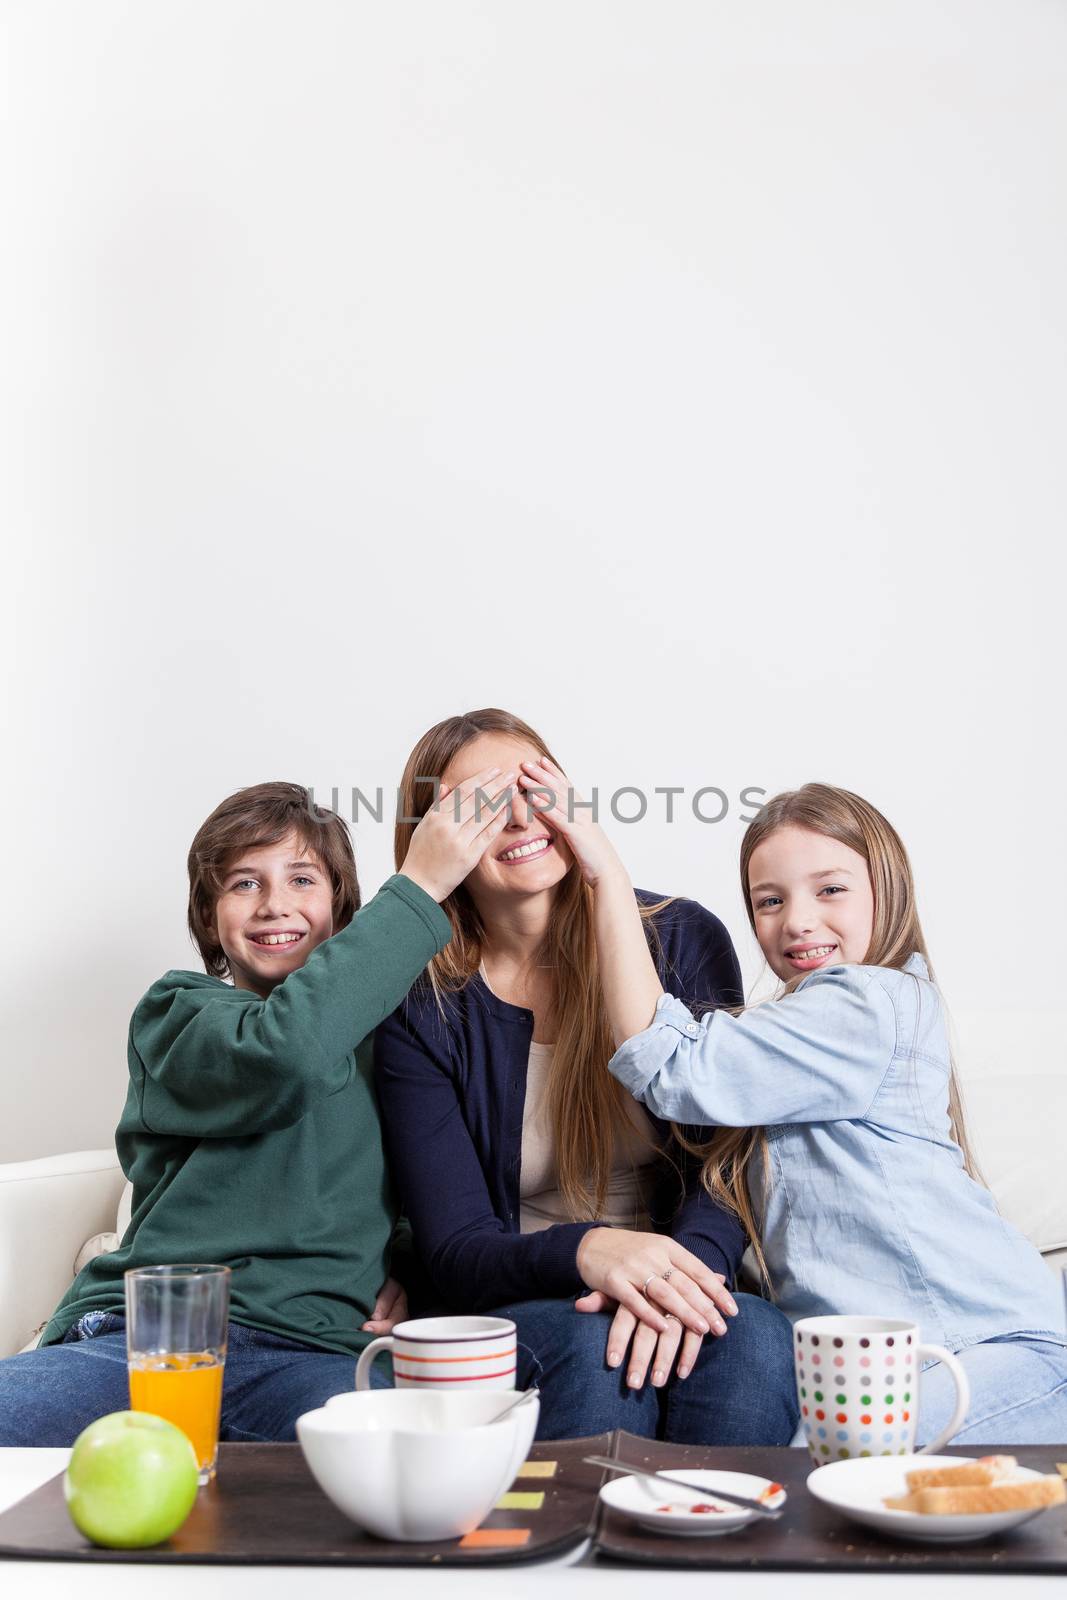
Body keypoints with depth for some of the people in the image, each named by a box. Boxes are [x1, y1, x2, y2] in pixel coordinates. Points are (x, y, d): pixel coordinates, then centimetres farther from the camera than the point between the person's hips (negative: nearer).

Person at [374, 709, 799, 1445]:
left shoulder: (684, 939, 1)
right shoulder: (421, 1010, -3)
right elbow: (456, 1253, -8)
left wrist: (692, 1261, -27)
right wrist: (584, 1251, -30)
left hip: (682, 1287, 1)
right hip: (519, 1308, -1)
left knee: (757, 1337, -31)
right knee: (591, 1342, -34)